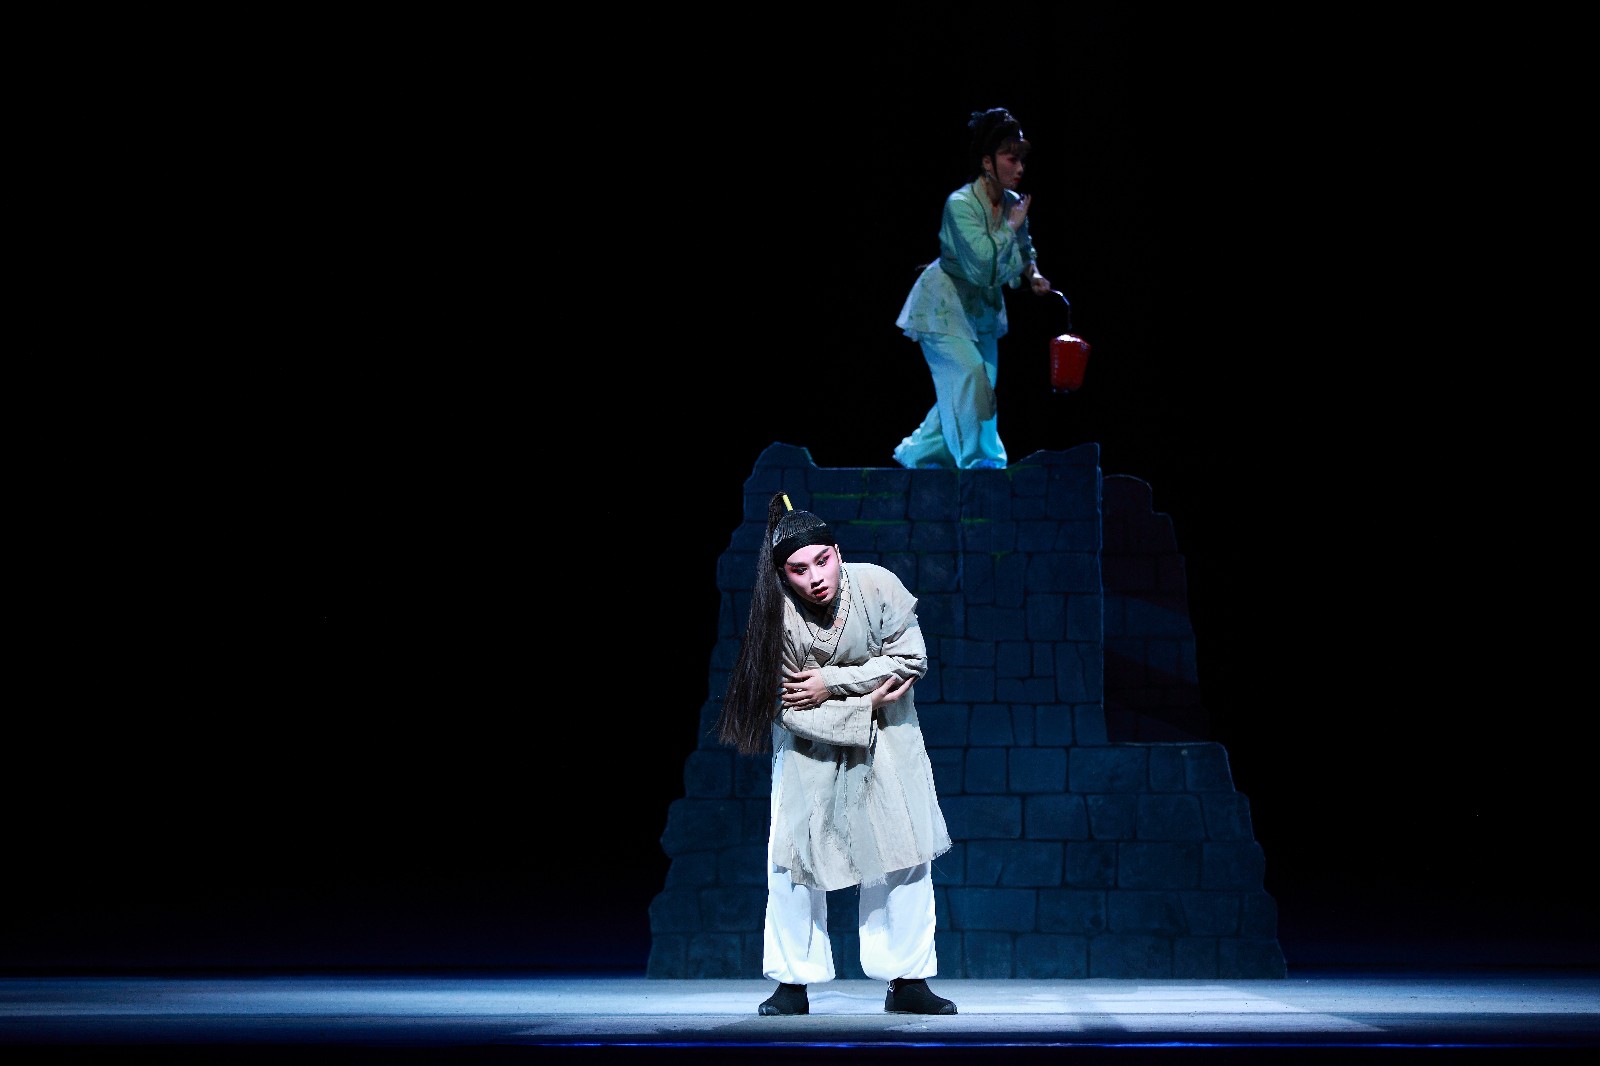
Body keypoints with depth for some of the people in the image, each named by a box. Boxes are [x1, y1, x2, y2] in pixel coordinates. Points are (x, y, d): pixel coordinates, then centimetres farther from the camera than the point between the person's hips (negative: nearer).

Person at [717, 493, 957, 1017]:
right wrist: (866, 702, -21)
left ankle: (907, 982, 10)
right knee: (793, 857, -4)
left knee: (905, 852, 1)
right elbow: (788, 707, -18)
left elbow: (911, 658, -18)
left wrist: (832, 684, -23)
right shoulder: (776, 618, -22)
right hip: (810, 745, -1)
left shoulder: (877, 586, -20)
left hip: (885, 738, 1)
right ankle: (792, 985, 7)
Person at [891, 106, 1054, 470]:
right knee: (970, 373, -20)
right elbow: (981, 265, -34)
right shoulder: (960, 204, -25)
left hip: (981, 309, 8)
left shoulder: (1013, 204, -4)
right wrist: (1010, 226, -27)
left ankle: (917, 453, 25)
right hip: (944, 306, -8)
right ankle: (979, 462, -8)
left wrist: (1032, 274, -4)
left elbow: (1024, 250, 17)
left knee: (971, 389, 9)